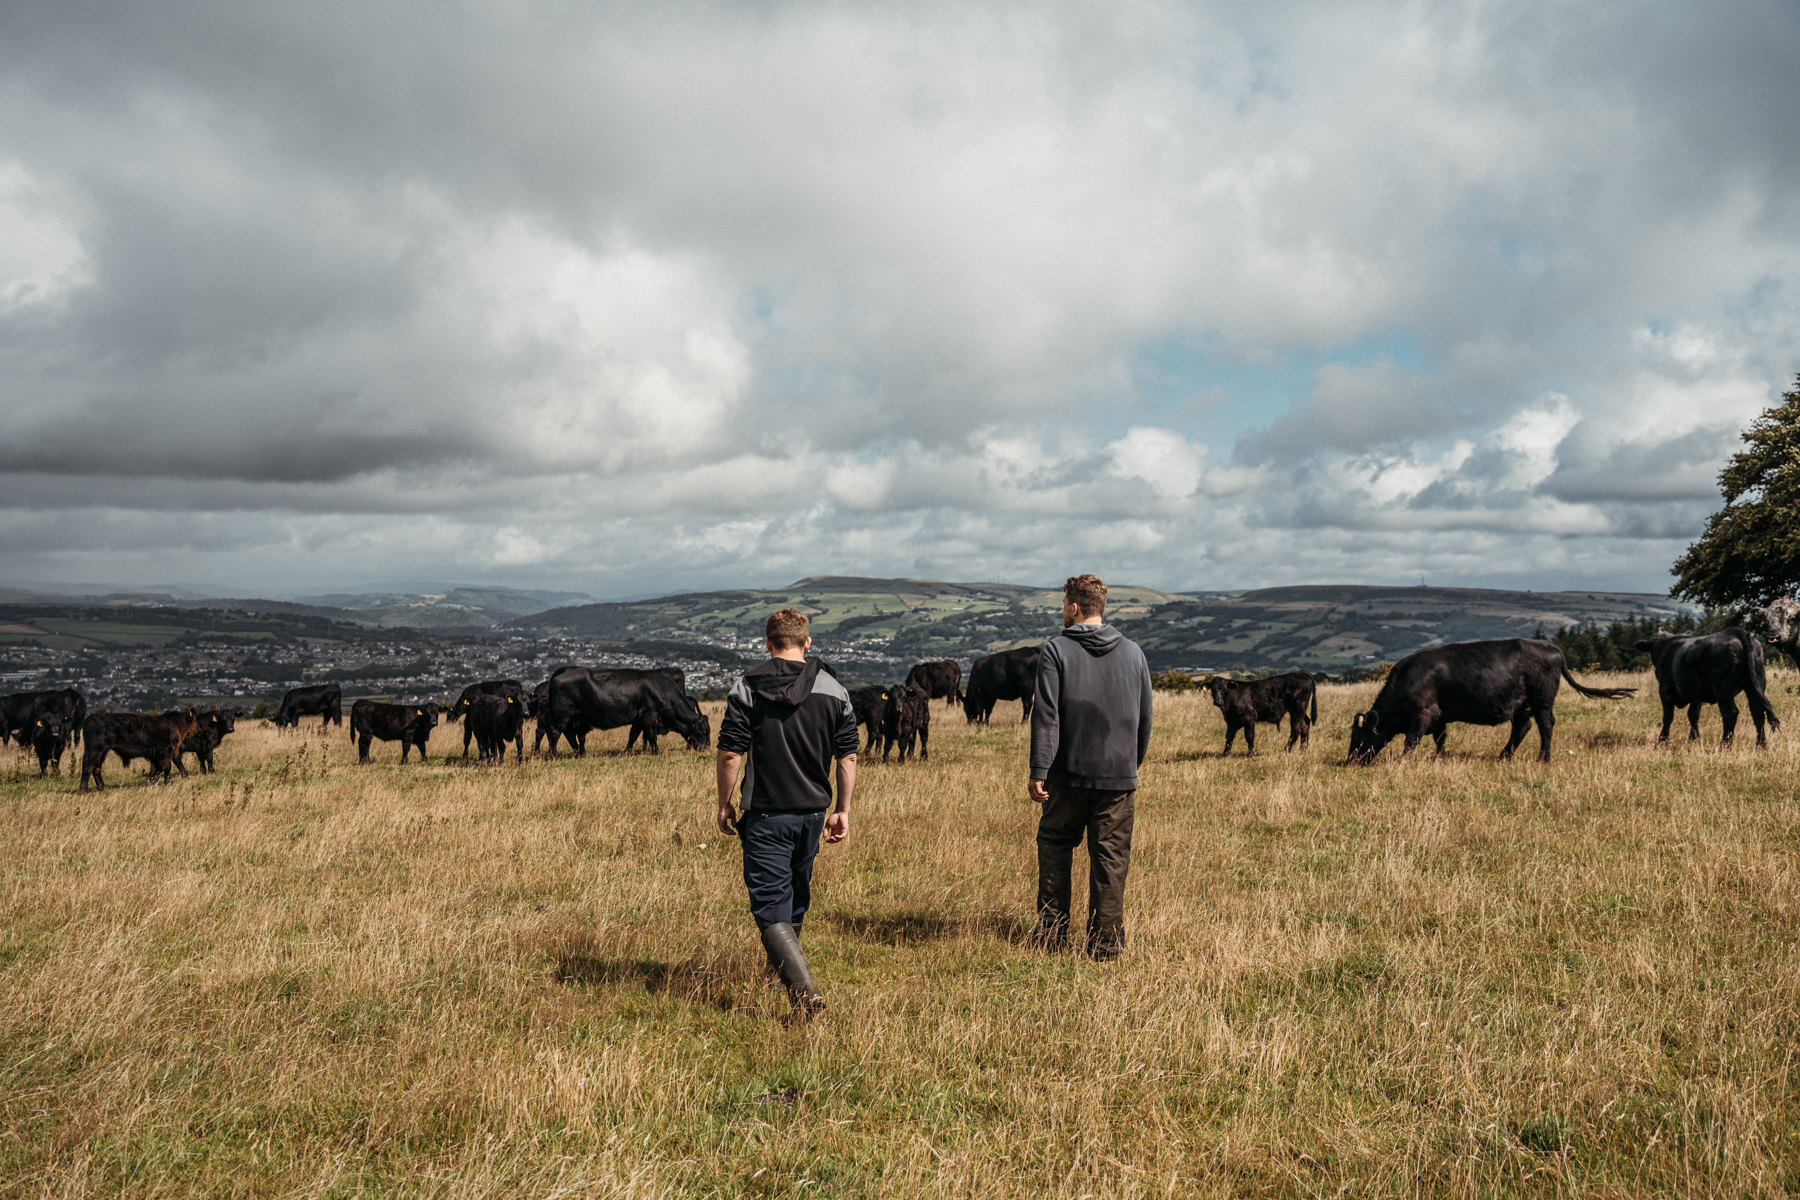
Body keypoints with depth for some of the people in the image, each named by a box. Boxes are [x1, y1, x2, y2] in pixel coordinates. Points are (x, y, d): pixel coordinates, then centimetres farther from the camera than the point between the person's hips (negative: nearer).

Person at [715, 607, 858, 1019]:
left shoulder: (746, 689, -7)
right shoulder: (834, 691, 2)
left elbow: (730, 754, -9)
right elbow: (848, 757, 3)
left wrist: (724, 805, 2)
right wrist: (842, 810, 9)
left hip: (765, 814, -4)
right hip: (812, 812, 4)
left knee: (770, 906, -4)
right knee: (796, 898, 23)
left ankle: (805, 990, -18)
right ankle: (782, 967, 42)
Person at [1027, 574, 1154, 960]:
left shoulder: (1056, 650, -5)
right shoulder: (1132, 652, 7)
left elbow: (1046, 715, -12)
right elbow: (1145, 715, 12)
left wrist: (1038, 771, -12)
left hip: (1068, 773, -2)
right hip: (1119, 776, 2)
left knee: (1055, 846, 15)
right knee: (1111, 858, 7)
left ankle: (1053, 933, 16)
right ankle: (1105, 943, 8)